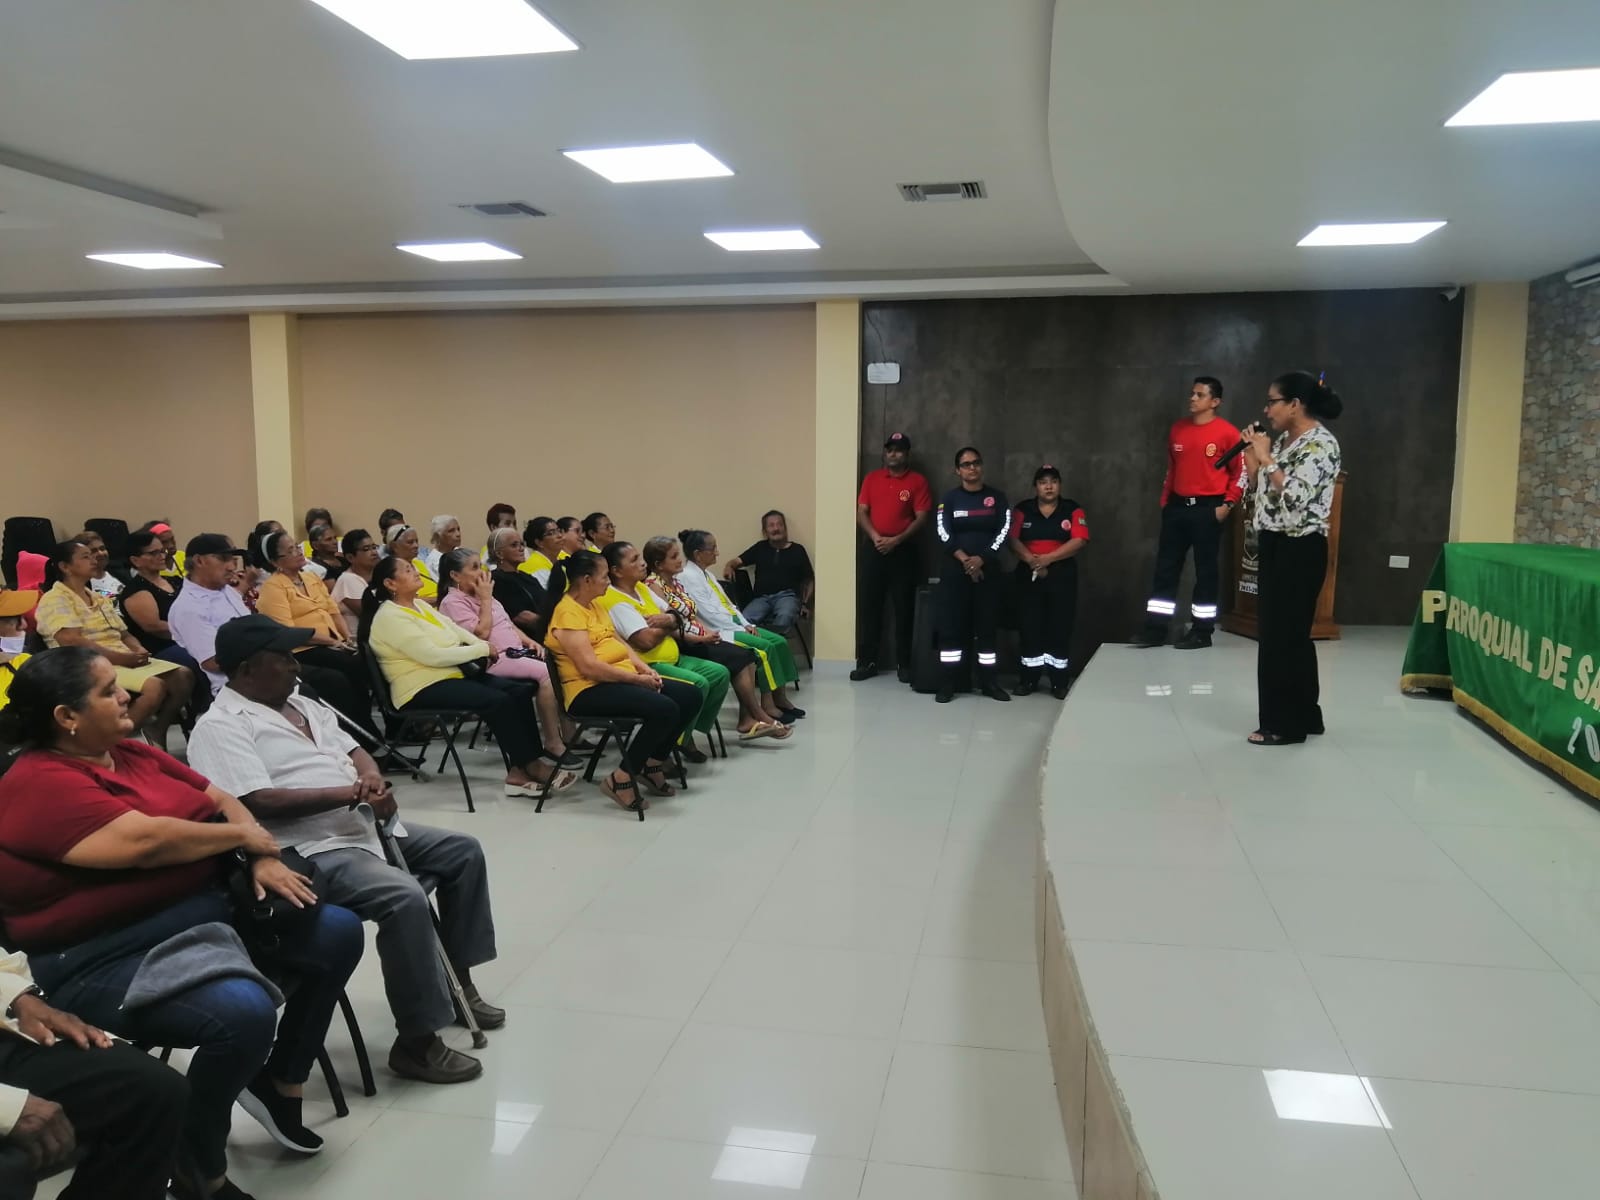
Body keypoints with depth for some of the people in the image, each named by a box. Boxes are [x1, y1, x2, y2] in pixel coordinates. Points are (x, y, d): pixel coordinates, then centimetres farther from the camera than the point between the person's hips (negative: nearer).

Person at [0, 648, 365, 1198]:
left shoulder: (133, 753, 10)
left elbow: (221, 800, 12)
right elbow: (144, 840, -27)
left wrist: (264, 860, -6)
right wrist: (242, 836, -12)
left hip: (202, 911, 9)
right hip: (109, 959, -9)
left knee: (339, 931, 2)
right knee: (244, 1011, -33)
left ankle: (279, 1083, 19)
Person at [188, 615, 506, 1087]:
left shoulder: (301, 705, 17)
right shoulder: (221, 727, -11)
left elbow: (352, 749, 20)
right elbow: (260, 802, -23)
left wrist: (371, 777, -5)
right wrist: (350, 792, -22)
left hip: (362, 828, 10)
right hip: (308, 852, -10)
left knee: (464, 851, 11)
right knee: (404, 898, -31)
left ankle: (456, 978, 23)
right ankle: (416, 1043, -17)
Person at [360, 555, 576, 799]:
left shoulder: (420, 605, 16)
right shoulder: (390, 617, -13)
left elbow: (455, 630, 16)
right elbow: (433, 655, -20)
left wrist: (482, 647, -4)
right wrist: (482, 650, -13)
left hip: (450, 676, 9)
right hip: (423, 689, -9)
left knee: (519, 692, -10)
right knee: (499, 701, -26)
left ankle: (526, 765, -16)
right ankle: (527, 767, -15)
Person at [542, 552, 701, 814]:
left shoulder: (594, 605, 17)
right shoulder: (568, 612, -14)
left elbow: (619, 642, 19)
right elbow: (589, 667, -22)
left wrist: (644, 668, 1)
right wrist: (636, 678, -17)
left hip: (622, 681, 10)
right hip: (590, 690, -10)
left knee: (690, 696, 0)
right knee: (664, 709, -29)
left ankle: (653, 765, 11)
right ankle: (621, 779, -15)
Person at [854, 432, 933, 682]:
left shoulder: (917, 481, 0)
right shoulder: (871, 478, 9)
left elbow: (922, 518, -6)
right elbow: (861, 512, 5)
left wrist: (896, 540, -15)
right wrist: (875, 537, -11)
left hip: (904, 550, -3)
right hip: (873, 548, 3)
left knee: (903, 607, 1)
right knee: (868, 605, 2)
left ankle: (904, 663, 8)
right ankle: (866, 661, 9)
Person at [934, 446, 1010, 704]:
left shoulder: (997, 497, 7)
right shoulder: (948, 499, 6)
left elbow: (1004, 531, -2)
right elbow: (943, 534, -5)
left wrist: (981, 559, -14)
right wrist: (965, 560, -17)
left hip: (988, 569, 1)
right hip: (955, 570, -1)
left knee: (987, 624, 2)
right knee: (951, 625, -4)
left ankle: (988, 681, 10)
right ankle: (947, 683, 0)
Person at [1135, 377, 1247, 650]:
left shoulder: (1227, 433, -7)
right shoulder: (1177, 428, 10)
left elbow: (1241, 472, -4)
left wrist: (1228, 504, -10)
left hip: (1208, 508, -5)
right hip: (1177, 506, 5)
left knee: (1205, 570, 2)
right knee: (1165, 568, 5)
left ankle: (1202, 631, 10)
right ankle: (1155, 629, 9)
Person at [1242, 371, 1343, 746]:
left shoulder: (1321, 444, -14)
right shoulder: (1282, 440, 12)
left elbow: (1296, 496, -26)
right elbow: (1258, 492, 16)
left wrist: (1267, 459, -18)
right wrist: (1252, 459, 3)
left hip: (1300, 550, -9)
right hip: (1276, 546, 9)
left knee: (1282, 635, -4)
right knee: (1289, 633, 15)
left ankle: (1284, 724, 5)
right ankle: (1304, 715, 25)